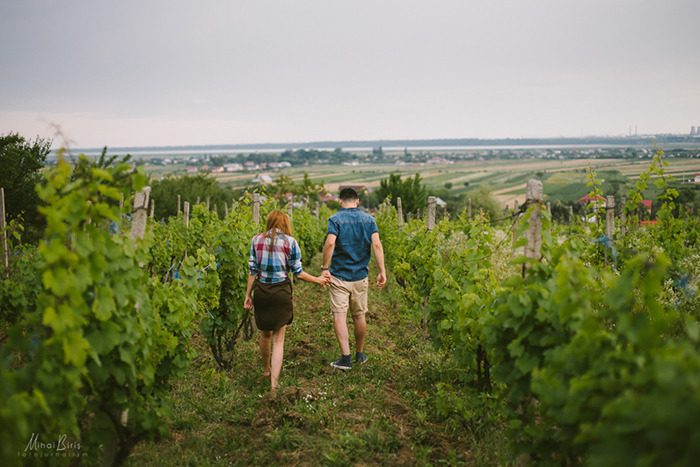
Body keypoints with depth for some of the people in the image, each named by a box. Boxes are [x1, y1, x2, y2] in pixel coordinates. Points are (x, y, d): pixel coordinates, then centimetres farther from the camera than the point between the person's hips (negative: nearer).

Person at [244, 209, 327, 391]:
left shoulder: (257, 240, 3)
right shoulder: (290, 242, -5)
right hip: (281, 292, -3)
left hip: (261, 291, 3)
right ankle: (274, 383, -2)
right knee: (278, 340, 4)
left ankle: (266, 368, 44)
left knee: (265, 334, 24)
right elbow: (298, 272, -3)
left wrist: (248, 295, 10)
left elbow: (252, 270, 3)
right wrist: (318, 280, 11)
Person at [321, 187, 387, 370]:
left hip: (339, 275, -3)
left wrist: (324, 268, -15)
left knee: (339, 316, -2)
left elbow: (330, 243, -21)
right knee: (359, 316, 15)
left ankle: (346, 357, -9)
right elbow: (377, 245, -7)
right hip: (360, 276, 4)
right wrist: (382, 271, -9)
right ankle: (360, 354, 28)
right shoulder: (369, 220, 4)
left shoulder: (335, 219, -5)